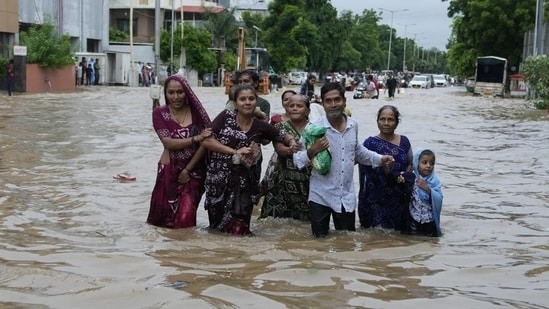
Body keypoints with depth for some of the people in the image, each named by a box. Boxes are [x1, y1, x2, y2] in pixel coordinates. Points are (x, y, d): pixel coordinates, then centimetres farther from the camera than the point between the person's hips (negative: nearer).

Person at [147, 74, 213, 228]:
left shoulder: (196, 111, -4)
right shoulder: (160, 113, -4)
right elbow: (168, 142, -14)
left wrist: (188, 170, -10)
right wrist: (196, 138, -23)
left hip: (194, 170, 0)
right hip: (170, 170, 1)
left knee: (185, 217, -6)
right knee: (165, 215, 9)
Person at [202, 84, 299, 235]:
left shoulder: (261, 126, 0)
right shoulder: (226, 116, -3)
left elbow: (284, 136, 13)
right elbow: (207, 141, -10)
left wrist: (292, 142, -10)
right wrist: (235, 152, -15)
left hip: (243, 184, 0)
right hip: (218, 181, 0)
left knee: (237, 230, 0)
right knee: (217, 225, 12)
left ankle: (239, 227, 30)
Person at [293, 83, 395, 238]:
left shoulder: (353, 126, 1)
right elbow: (297, 160, -11)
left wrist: (379, 159, 16)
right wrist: (312, 151, -28)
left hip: (346, 197, 4)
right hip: (321, 197, -4)